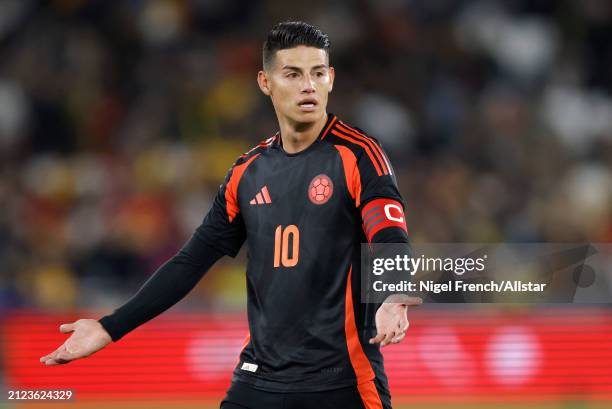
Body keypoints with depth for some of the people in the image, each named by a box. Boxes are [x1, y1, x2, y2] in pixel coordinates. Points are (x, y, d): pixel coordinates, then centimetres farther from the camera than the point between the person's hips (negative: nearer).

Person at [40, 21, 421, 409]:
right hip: (259, 378, 5)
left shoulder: (358, 155, -7)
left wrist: (394, 301, -41)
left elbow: (391, 243, -19)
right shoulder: (247, 172, 9)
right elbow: (191, 261, 14)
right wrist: (110, 328, 10)